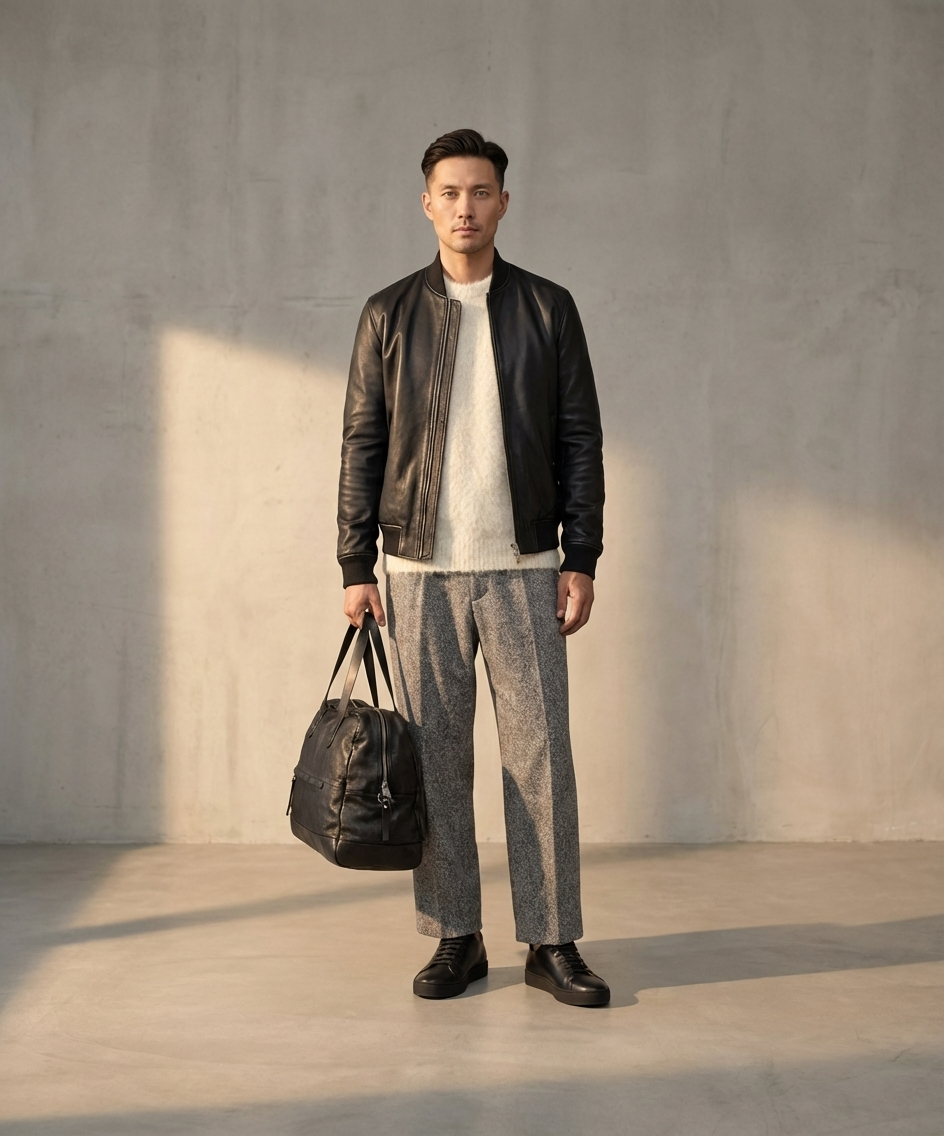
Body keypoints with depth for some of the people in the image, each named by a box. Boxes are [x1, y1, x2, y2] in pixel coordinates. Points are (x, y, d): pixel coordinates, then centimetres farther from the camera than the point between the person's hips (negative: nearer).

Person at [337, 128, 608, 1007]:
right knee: (436, 758, 4)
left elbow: (580, 440, 5)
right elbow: (361, 444, 6)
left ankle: (551, 942, 8)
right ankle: (456, 937, 15)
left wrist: (581, 560, -1)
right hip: (421, 571, 1)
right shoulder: (389, 314, 7)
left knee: (540, 753, -1)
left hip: (523, 569, 0)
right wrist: (355, 568, 0)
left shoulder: (547, 308, 6)